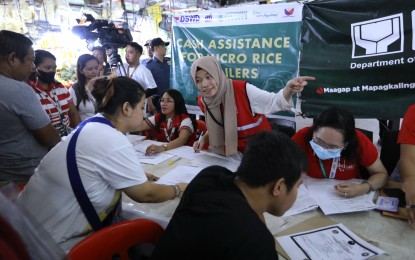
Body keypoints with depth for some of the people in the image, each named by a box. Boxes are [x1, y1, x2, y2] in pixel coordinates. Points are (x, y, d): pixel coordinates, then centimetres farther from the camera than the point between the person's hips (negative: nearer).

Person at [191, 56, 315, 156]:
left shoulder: (242, 90, -27)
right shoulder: (203, 101, -8)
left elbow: (275, 102, -23)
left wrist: (289, 89, -43)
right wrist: (204, 138, -6)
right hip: (232, 151, 5)